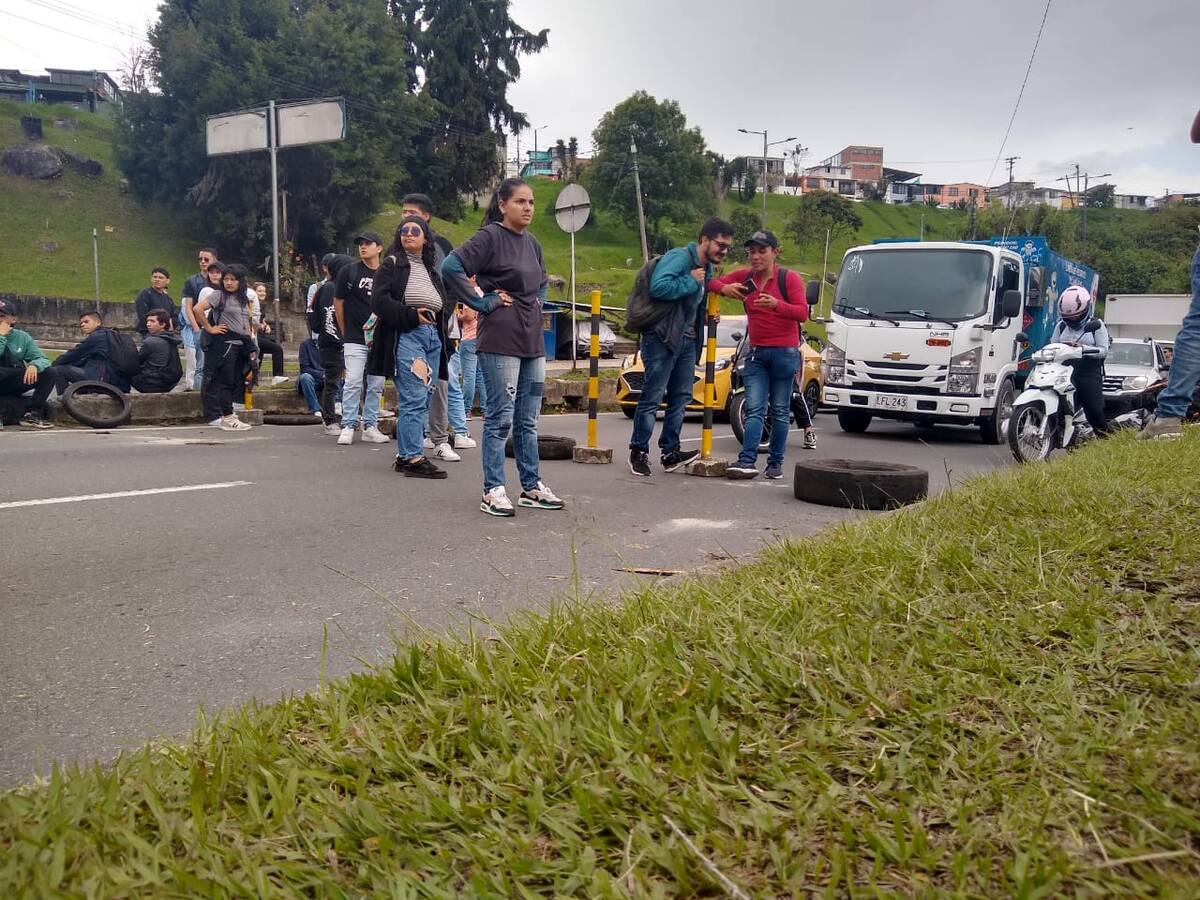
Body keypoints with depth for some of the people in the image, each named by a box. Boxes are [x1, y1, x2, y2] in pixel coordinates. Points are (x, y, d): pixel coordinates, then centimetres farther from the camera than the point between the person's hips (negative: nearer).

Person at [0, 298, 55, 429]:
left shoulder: (22, 337, 5)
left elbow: (42, 359, -1)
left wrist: (34, 365, -25)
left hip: (15, 384, 4)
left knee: (48, 373, -20)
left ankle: (30, 414, -19)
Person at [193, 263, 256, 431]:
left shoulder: (244, 299, 17)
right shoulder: (218, 295, -5)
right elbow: (197, 309, -17)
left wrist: (251, 346, 14)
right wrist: (210, 328, -13)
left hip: (241, 344, 7)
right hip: (224, 343, -7)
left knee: (235, 381, 8)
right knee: (225, 380, -4)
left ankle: (216, 416, 16)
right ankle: (228, 418, 0)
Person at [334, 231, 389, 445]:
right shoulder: (349, 272, 2)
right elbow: (338, 302, 7)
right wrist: (345, 333, 7)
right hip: (354, 339, -3)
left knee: (376, 385, 6)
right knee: (352, 382, -8)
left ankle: (370, 426, 14)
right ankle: (348, 426, -1)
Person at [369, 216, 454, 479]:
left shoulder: (431, 270, 23)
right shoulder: (391, 264, 5)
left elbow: (447, 301, 28)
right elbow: (379, 300, -7)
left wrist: (441, 317, 7)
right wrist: (411, 315, -14)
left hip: (433, 336, 7)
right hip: (405, 336, -7)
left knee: (423, 400, 6)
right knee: (414, 399, -14)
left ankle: (404, 455, 13)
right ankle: (413, 458, -13)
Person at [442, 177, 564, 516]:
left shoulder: (531, 242, 15)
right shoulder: (490, 236, -8)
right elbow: (451, 267, -19)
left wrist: (538, 302, 14)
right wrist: (481, 301, -15)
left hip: (532, 340, 8)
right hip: (501, 339, -7)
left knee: (528, 420, 11)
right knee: (501, 417, -4)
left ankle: (531, 487, 20)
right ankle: (493, 491, 4)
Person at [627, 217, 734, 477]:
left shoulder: (707, 269, 17)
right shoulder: (679, 257, -12)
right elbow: (658, 287, -28)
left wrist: (708, 313, 12)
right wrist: (690, 280, -19)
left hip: (687, 341, 9)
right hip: (662, 338, -9)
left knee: (681, 396, 8)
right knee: (652, 396, -5)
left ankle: (670, 452, 15)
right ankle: (639, 451, 6)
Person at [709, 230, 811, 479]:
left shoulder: (789, 278, -4)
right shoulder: (744, 276, 7)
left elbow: (802, 312, -13)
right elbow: (713, 282, 7)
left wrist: (777, 304, -30)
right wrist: (724, 289, -16)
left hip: (784, 352, -3)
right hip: (756, 352, 3)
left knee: (780, 410, 4)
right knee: (754, 409, -5)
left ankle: (775, 462, 7)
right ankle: (747, 460, -13)